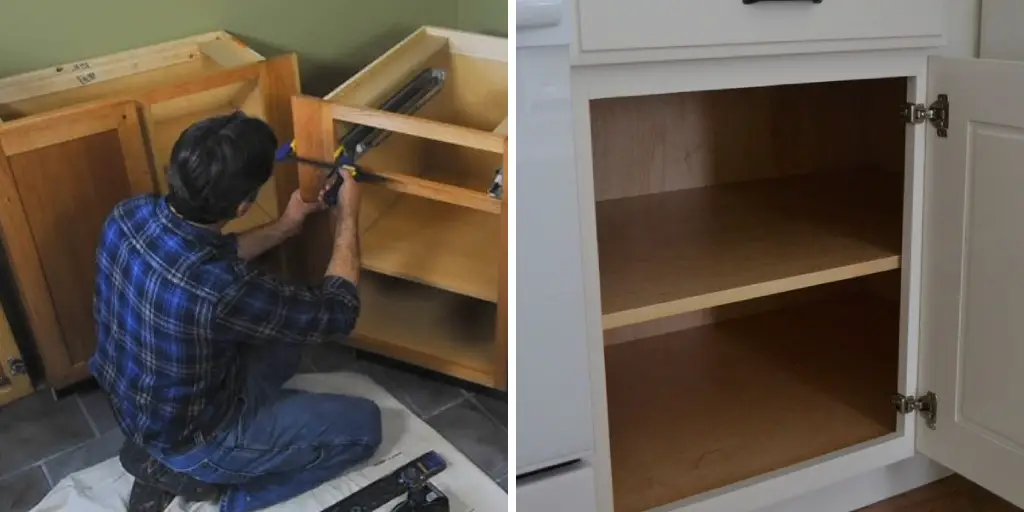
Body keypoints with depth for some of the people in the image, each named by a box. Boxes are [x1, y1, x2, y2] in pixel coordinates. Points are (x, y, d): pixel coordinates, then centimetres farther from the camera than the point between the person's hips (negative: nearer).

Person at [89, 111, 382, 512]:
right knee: (363, 426, 5)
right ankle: (197, 474, 5)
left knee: (284, 340, 26)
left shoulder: (129, 215, -18)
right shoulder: (222, 292, -40)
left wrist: (284, 227, 4)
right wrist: (347, 217, -12)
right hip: (190, 436, -7)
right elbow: (336, 316, -22)